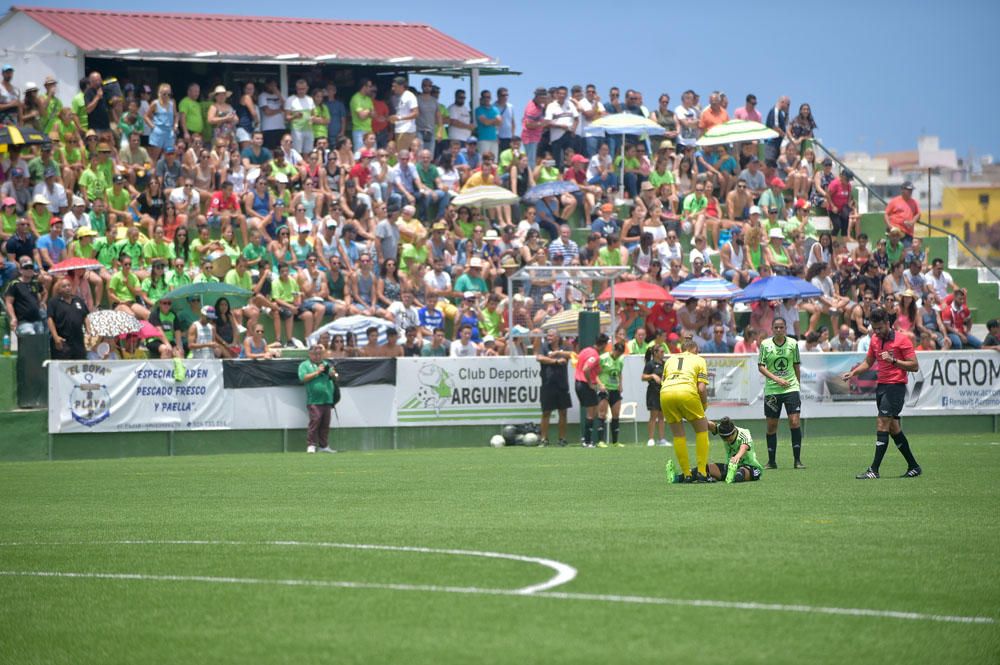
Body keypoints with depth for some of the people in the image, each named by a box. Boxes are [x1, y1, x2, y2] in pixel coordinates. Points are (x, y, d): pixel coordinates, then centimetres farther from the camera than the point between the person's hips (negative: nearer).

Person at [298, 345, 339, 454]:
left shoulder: (326, 364, 21)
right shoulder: (304, 365, 7)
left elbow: (334, 377, 19)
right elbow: (303, 377, -8)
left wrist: (332, 373, -4)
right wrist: (317, 372, -10)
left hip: (327, 399, 5)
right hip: (314, 400, -5)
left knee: (325, 423, 4)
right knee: (315, 420, -14)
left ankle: (324, 446, 9)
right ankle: (311, 445, -11)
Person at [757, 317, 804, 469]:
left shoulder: (792, 343, 3)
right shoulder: (765, 344, -1)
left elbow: (796, 366, 12)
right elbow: (760, 367, -3)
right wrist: (776, 379, -14)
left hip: (791, 388, 0)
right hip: (771, 389, 0)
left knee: (794, 422, -11)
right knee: (771, 425, 4)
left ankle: (797, 460, -5)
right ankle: (771, 461, 15)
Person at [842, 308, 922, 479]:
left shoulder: (902, 340, -10)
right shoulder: (875, 340, 11)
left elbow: (914, 366, -10)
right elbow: (868, 362, 23)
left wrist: (893, 360, -21)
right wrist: (853, 372, 6)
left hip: (896, 386, -8)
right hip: (881, 386, 8)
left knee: (882, 424, -14)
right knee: (893, 428, 10)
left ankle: (874, 470, -17)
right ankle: (913, 467, 19)